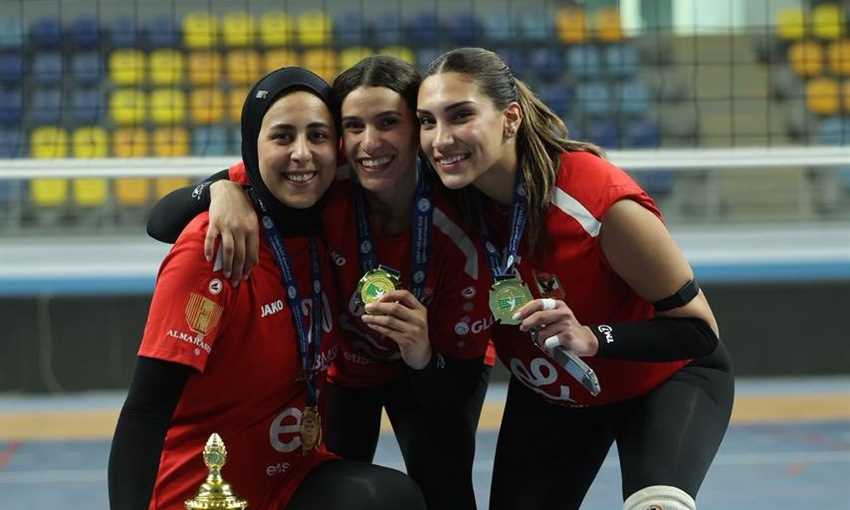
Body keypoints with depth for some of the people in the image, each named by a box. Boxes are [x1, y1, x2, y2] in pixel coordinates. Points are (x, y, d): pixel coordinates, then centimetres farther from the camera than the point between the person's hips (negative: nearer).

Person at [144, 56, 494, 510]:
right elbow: (162, 223, -31)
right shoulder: (321, 198, -32)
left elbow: (461, 385, -27)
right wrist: (224, 188, -50)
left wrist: (423, 356, -47)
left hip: (434, 369, -1)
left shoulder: (459, 223, -33)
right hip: (340, 365, 1)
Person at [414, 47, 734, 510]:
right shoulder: (452, 198, -19)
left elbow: (699, 331, -25)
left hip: (665, 380, -5)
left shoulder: (600, 199, -34)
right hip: (547, 395, 5)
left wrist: (592, 339, -37)